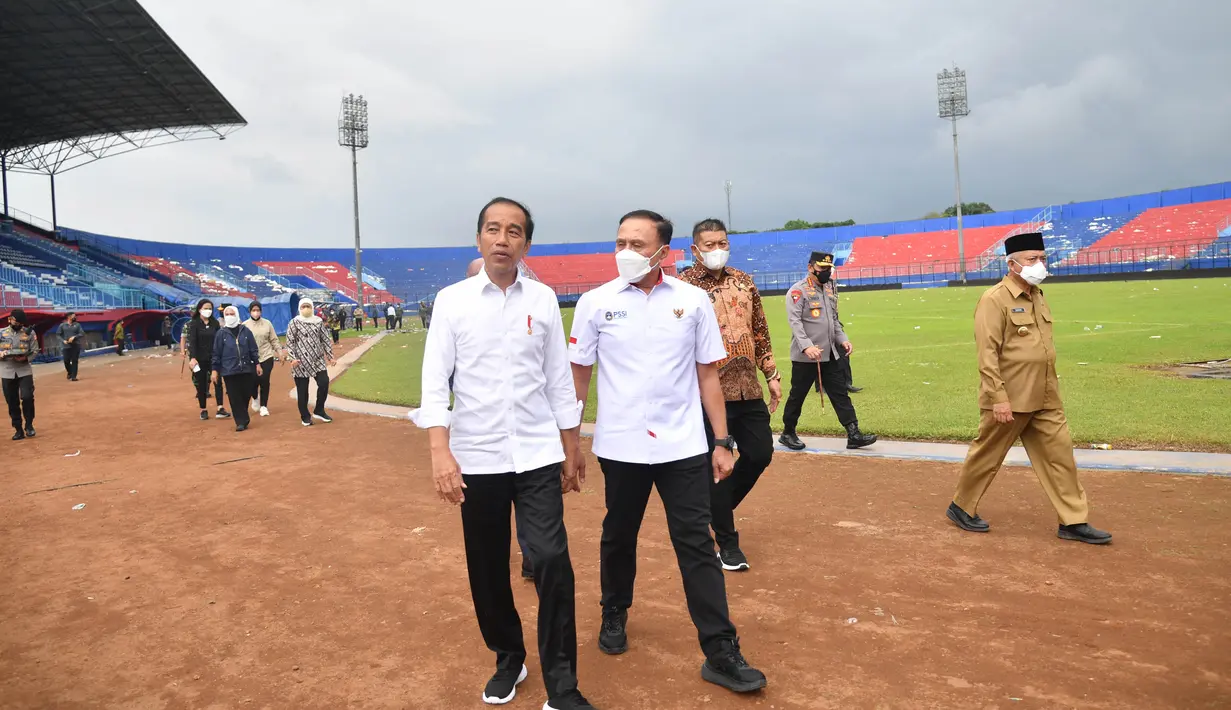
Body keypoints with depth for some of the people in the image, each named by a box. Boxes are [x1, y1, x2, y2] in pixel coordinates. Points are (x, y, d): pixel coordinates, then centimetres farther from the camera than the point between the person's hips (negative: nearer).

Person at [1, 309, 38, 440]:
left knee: (27, 397, -14)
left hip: (24, 371, -1)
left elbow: (35, 351, 0)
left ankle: (29, 425, 7)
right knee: (12, 402, 6)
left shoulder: (29, 333, 1)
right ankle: (18, 430, 16)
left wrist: (25, 358, -18)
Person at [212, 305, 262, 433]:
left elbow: (253, 349, 9)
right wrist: (215, 370, 0)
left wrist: (257, 363, 6)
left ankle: (242, 418, 25)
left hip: (246, 369, 1)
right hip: (229, 371, -1)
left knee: (246, 394, 4)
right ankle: (241, 421, 4)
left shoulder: (245, 331, 5)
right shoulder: (221, 333, 2)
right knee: (234, 397, -2)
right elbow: (216, 353, 3)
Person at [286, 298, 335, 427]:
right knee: (302, 390, 2)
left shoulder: (318, 321, 8)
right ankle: (305, 416, 16)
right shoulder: (295, 322, -2)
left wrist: (330, 355, 8)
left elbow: (325, 339, 12)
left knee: (324, 383, -7)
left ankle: (319, 411, 11)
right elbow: (289, 341, -5)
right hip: (301, 361, -3)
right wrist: (292, 358, -14)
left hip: (318, 360, 3)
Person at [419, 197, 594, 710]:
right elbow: (435, 382, -5)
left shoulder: (543, 299, 3)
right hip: (476, 458, 0)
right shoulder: (452, 300, -1)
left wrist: (572, 450, 10)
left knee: (552, 560, -9)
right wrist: (441, 451, -16)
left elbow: (559, 380, 8)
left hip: (538, 455, 0)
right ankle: (508, 658, 34)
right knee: (486, 568, 11)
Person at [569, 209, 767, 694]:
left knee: (697, 545, 1)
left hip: (683, 447, 0)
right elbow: (578, 375, 4)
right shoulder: (595, 303, -1)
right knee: (618, 538, 16)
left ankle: (721, 653, 10)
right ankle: (614, 616, 41)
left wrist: (722, 441, 2)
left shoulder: (693, 300, 1)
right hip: (620, 447, 1)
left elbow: (708, 376, 4)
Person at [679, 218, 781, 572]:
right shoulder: (682, 288, -5)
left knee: (760, 453, 10)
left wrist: (771, 374, 13)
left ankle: (717, 508, 35)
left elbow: (760, 332, 16)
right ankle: (727, 543, 19)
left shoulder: (743, 281, 11)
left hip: (748, 389, 6)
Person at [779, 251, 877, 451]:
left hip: (830, 355, 7)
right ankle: (788, 434, 18)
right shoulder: (798, 291, -9)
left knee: (840, 394, 4)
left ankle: (854, 435, 4)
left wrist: (842, 339, 6)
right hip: (805, 357, -7)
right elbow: (794, 321, -19)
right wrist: (806, 346, -30)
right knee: (797, 395, 3)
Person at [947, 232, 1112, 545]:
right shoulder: (994, 300, -14)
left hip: (1045, 401, 8)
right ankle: (961, 508, 23)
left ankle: (1073, 522, 16)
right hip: (1009, 401, -7)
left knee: (1060, 455, 7)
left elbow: (1042, 346, 19)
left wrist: (1051, 389, 19)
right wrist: (999, 398, -23)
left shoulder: (1038, 296, 12)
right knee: (986, 456, 6)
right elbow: (987, 354, -19)